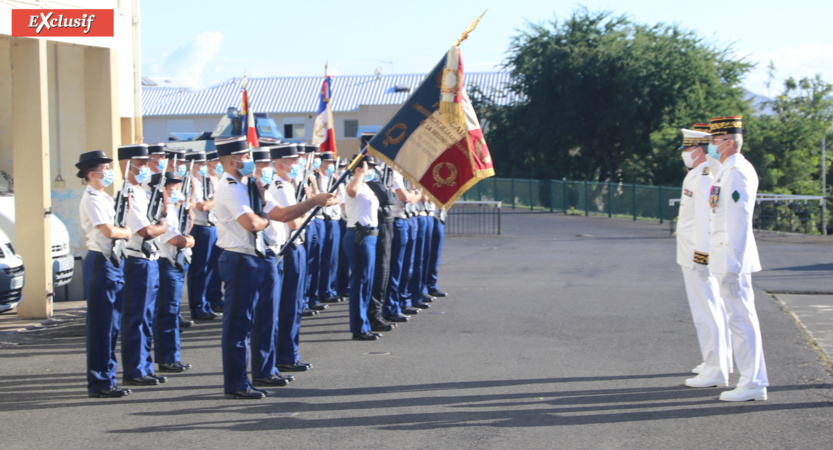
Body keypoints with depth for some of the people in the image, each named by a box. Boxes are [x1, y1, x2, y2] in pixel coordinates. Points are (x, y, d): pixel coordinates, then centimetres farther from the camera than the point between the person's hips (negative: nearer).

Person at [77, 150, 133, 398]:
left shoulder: (105, 198, 17)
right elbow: (109, 231, -19)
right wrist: (128, 232, -3)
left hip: (113, 263, 9)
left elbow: (119, 226, 18)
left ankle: (106, 379, 18)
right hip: (101, 263, -9)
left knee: (112, 323, 12)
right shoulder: (91, 199, -12)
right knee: (101, 324, -5)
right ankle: (99, 382, -1)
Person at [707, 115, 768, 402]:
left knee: (741, 319, -7)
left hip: (732, 255, -11)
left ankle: (753, 384, -4)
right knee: (743, 318, 12)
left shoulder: (736, 172, -16)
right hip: (731, 256, 11)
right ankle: (755, 380, 17)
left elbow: (739, 222, -21)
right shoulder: (734, 170, 16)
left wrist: (733, 267, -22)